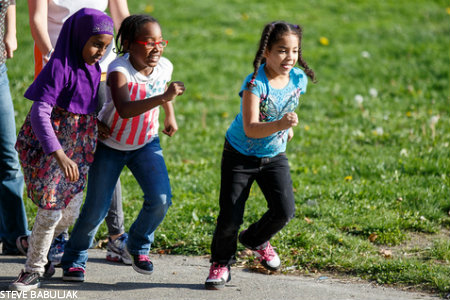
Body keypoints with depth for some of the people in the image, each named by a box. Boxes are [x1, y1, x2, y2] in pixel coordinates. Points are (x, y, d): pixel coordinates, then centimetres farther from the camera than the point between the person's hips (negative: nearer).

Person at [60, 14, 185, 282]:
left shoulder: (164, 67, -12)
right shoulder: (119, 71, -29)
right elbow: (124, 110, -47)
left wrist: (170, 117, 21)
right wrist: (163, 97, -56)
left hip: (146, 143, 4)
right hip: (110, 144, -4)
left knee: (161, 199, -14)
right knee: (96, 209, -2)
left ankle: (139, 246, 14)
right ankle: (75, 260, 22)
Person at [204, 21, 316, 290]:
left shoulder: (299, 79, -9)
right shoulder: (255, 83, -26)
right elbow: (250, 129, -35)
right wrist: (279, 125, -49)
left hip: (274, 156, 4)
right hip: (240, 155, -4)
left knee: (285, 210, -9)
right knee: (230, 216, -7)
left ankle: (256, 239, 24)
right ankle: (221, 263, 20)